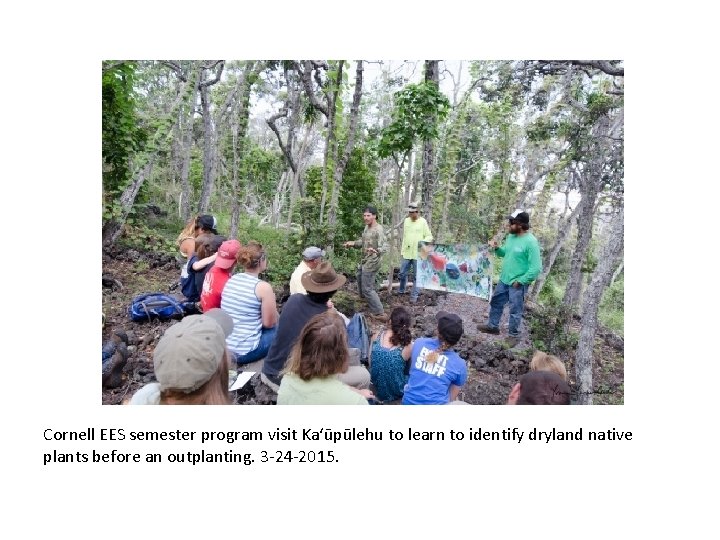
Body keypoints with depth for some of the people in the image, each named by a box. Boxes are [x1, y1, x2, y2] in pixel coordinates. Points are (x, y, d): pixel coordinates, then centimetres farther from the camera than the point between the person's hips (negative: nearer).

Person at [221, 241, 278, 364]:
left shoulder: (231, 280, 5)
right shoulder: (263, 287, -16)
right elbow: (269, 323, -10)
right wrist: (272, 302, 7)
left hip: (223, 346, 8)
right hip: (244, 352, -7)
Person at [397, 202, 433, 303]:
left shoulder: (422, 222, -5)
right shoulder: (406, 221, 9)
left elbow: (429, 236, -2)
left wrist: (423, 241, -23)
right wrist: (402, 250, 15)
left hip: (418, 254, -4)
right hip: (406, 253, 4)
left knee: (416, 276, 3)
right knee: (402, 274, 11)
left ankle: (414, 296, 13)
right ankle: (401, 290, 32)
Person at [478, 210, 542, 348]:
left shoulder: (530, 242, -24)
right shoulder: (511, 236, 1)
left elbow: (536, 268, -23)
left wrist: (520, 281, -19)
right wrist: (496, 249, -5)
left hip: (518, 284, -8)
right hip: (504, 279, 8)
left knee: (515, 311, 8)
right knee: (495, 302, 21)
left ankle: (514, 335, 28)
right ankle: (492, 326, 41)